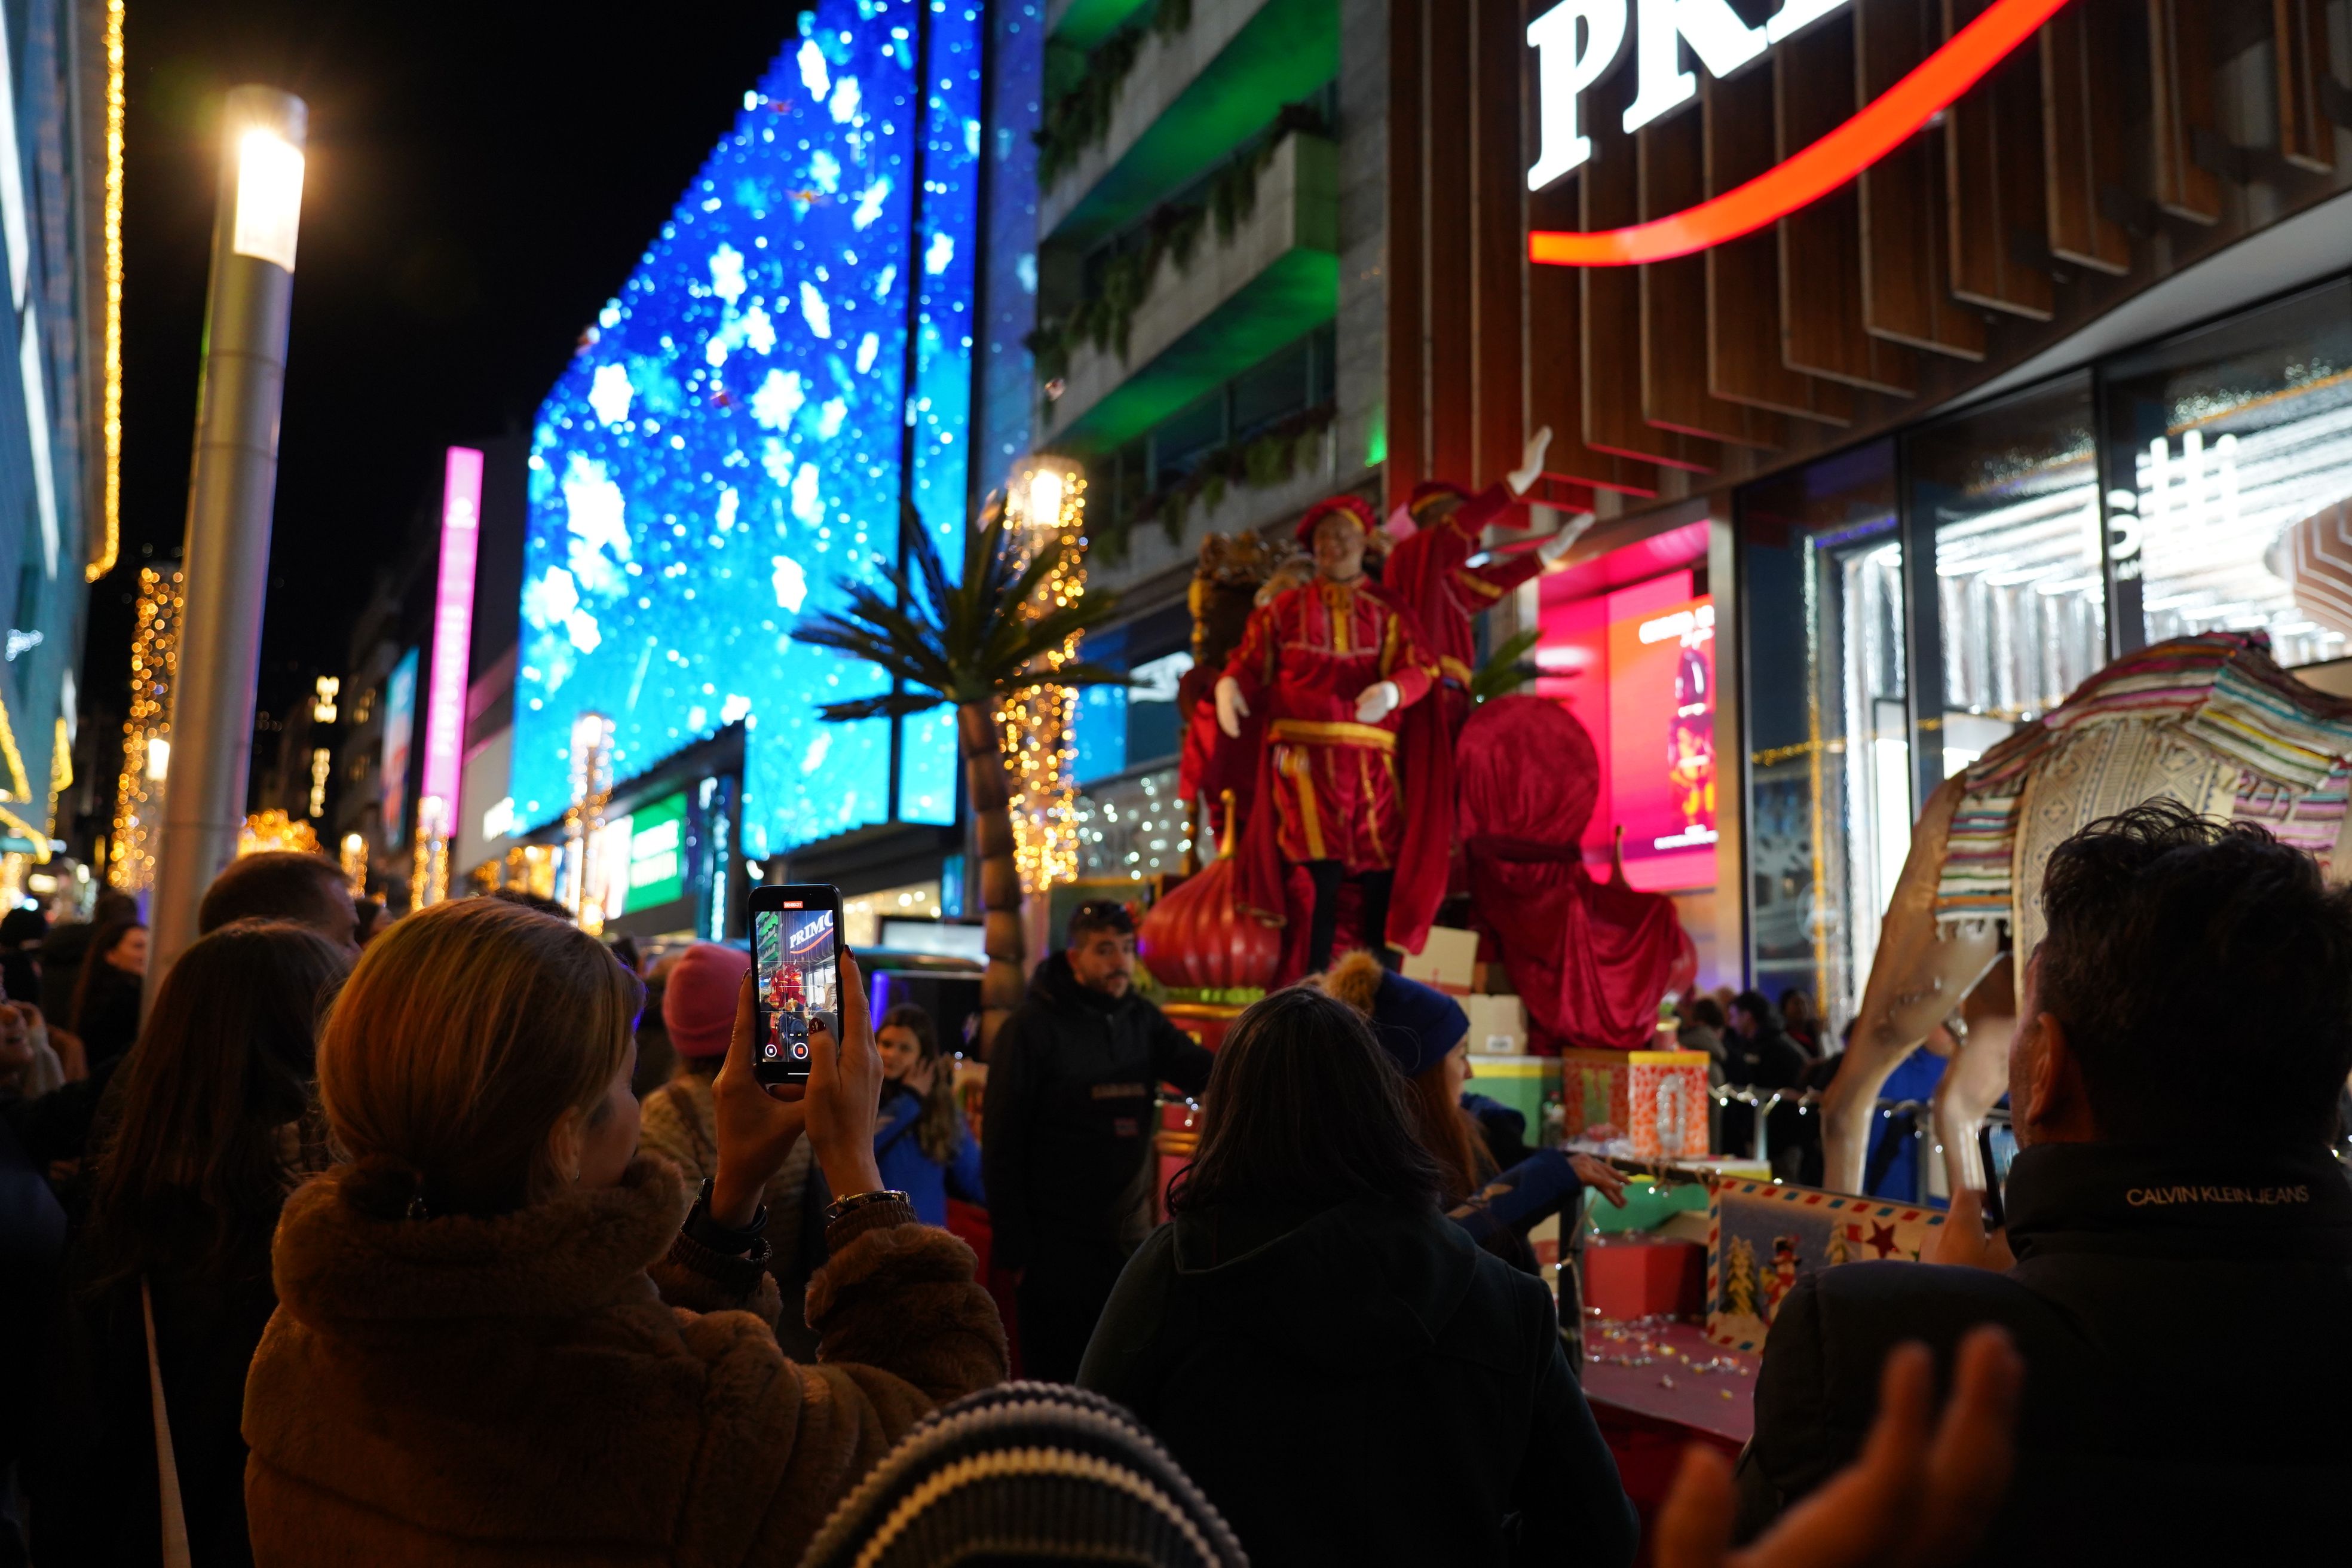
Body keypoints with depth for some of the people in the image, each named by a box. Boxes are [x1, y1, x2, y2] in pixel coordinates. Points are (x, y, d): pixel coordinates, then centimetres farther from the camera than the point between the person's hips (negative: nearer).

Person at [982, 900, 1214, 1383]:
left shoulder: (1143, 1021, 6)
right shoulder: (1032, 1028, -9)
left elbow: (1207, 1072, -7)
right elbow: (1002, 1149, -9)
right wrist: (1014, 1248, -12)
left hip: (1129, 1241, 5)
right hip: (1057, 1247, -5)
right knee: (1055, 1382, 5)